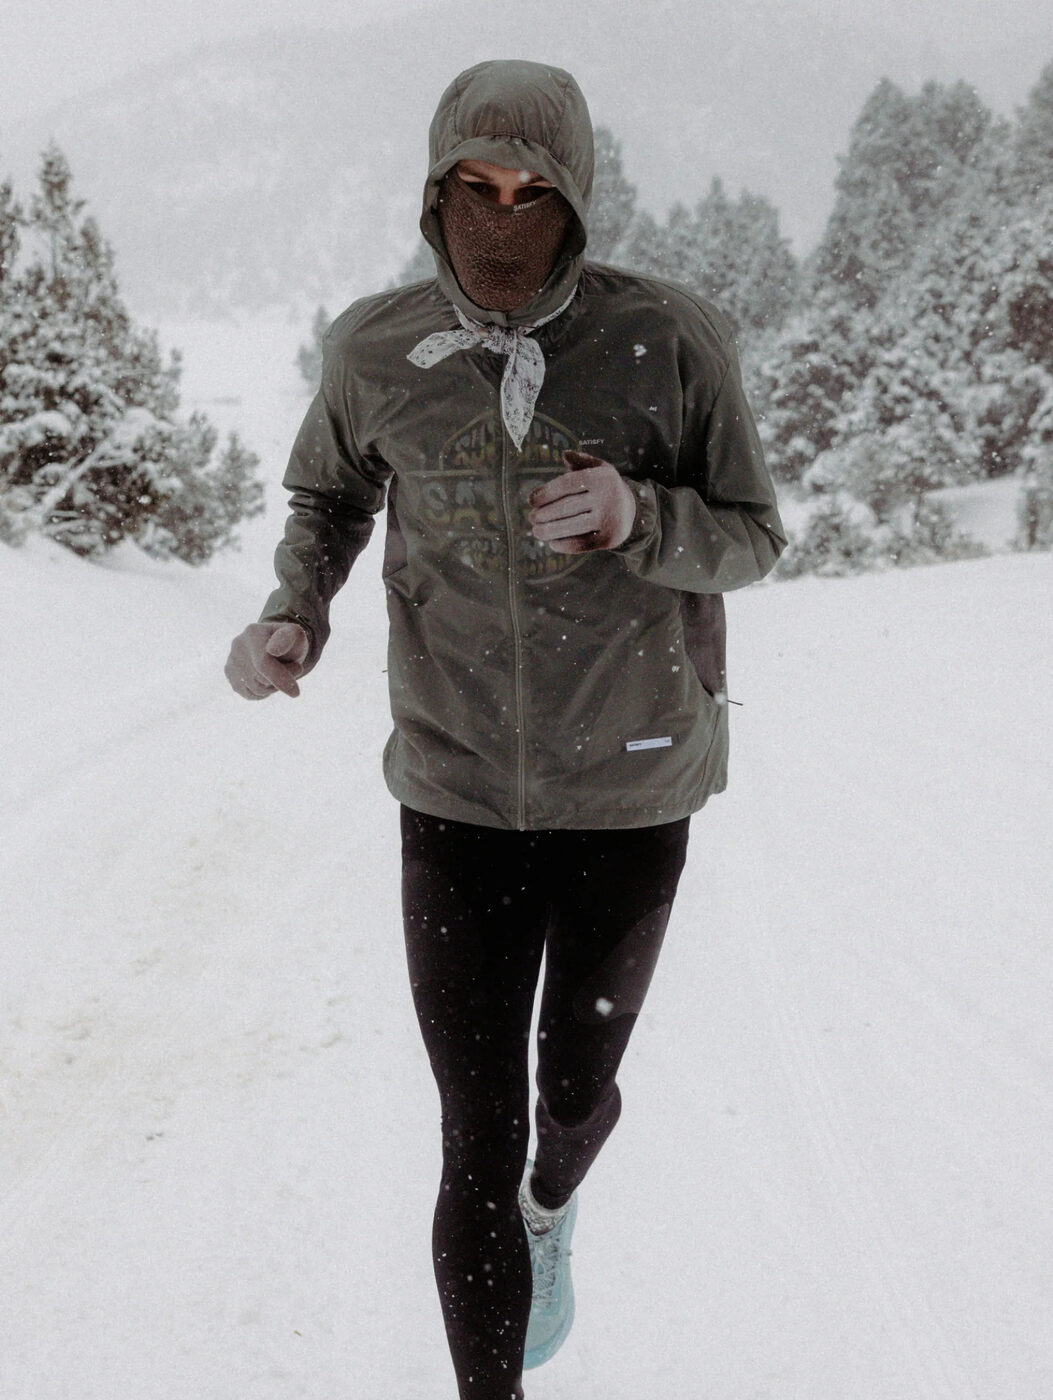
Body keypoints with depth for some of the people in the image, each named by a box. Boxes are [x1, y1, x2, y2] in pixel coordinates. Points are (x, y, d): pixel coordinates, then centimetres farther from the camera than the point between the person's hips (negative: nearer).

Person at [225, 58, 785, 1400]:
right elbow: (329, 499, 11)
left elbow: (749, 537, -5)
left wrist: (635, 517, -28)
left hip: (626, 797, 0)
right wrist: (292, 616, -10)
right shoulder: (376, 349, -8)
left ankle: (554, 1204, 59)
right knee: (477, 1144, 0)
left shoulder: (671, 340, -14)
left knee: (576, 1087, 21)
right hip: (458, 799, 0)